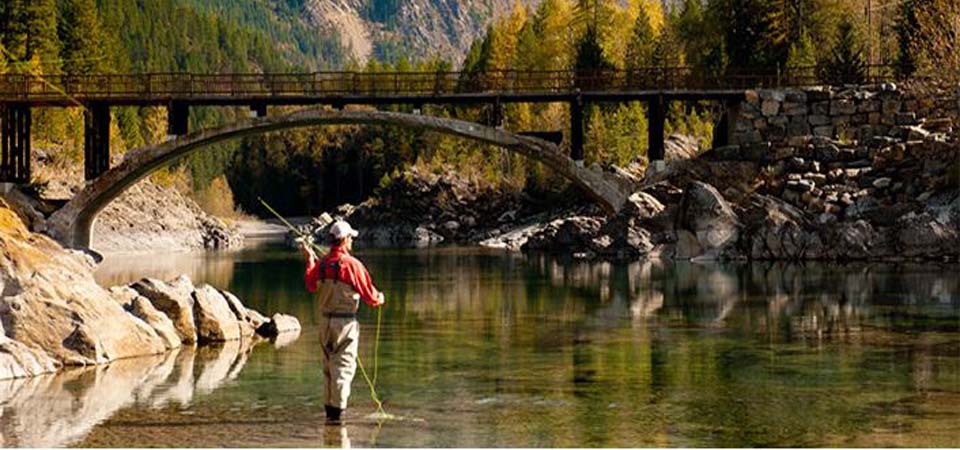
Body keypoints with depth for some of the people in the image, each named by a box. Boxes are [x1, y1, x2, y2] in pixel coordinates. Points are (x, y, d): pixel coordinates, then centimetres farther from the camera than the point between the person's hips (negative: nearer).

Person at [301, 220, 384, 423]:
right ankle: (338, 411, -3)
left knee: (329, 367, 17)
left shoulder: (320, 263, 1)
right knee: (343, 367, -1)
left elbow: (311, 285, 21)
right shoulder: (352, 264, -16)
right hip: (345, 322, -6)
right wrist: (380, 298, 13)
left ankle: (329, 408, 25)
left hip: (325, 321, 6)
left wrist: (309, 260, 31)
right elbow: (370, 297, -10)